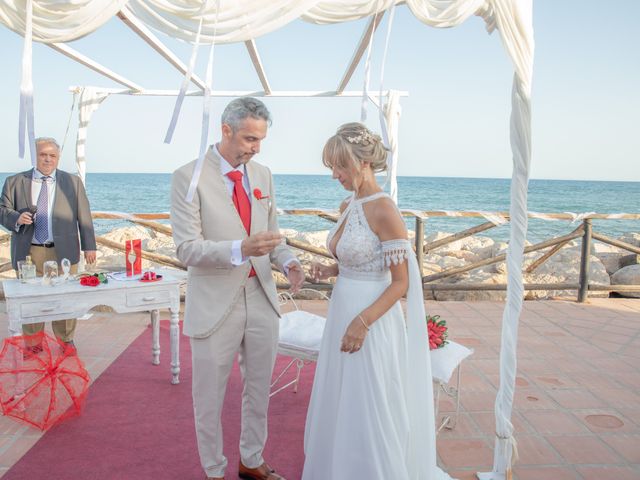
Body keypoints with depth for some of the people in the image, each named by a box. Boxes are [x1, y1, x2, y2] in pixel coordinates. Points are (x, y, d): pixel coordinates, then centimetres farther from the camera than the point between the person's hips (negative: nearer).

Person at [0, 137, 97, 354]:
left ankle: (66, 340, 20)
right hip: (29, 252, 1)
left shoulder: (73, 182, 8)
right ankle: (33, 343, 21)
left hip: (63, 251, 0)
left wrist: (89, 246, 2)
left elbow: (83, 216, 6)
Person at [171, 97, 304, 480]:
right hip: (216, 304, -5)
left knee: (259, 390, 19)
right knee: (210, 398, 13)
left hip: (262, 298, 5)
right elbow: (187, 249, -17)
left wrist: (287, 261, -8)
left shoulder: (263, 175, 5)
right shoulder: (189, 177, -12)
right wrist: (241, 249, -32)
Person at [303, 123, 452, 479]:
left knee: (368, 410, 7)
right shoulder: (348, 206, 7)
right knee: (340, 405, 21)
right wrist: (330, 270, 1)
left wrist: (362, 323, -23)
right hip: (343, 313, 9)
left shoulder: (385, 210, -19)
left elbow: (402, 282, -18)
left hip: (370, 321, -9)